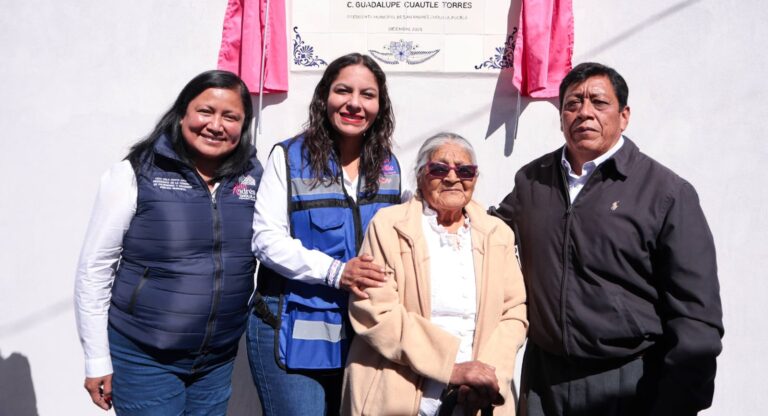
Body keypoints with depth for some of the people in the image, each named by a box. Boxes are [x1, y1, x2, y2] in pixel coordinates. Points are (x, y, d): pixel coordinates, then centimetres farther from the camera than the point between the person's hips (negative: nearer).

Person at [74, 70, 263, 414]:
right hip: (142, 360, -3)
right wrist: (97, 360, -5)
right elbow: (93, 270, -6)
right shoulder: (136, 175, -9)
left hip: (219, 361, 4)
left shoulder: (255, 178, -1)